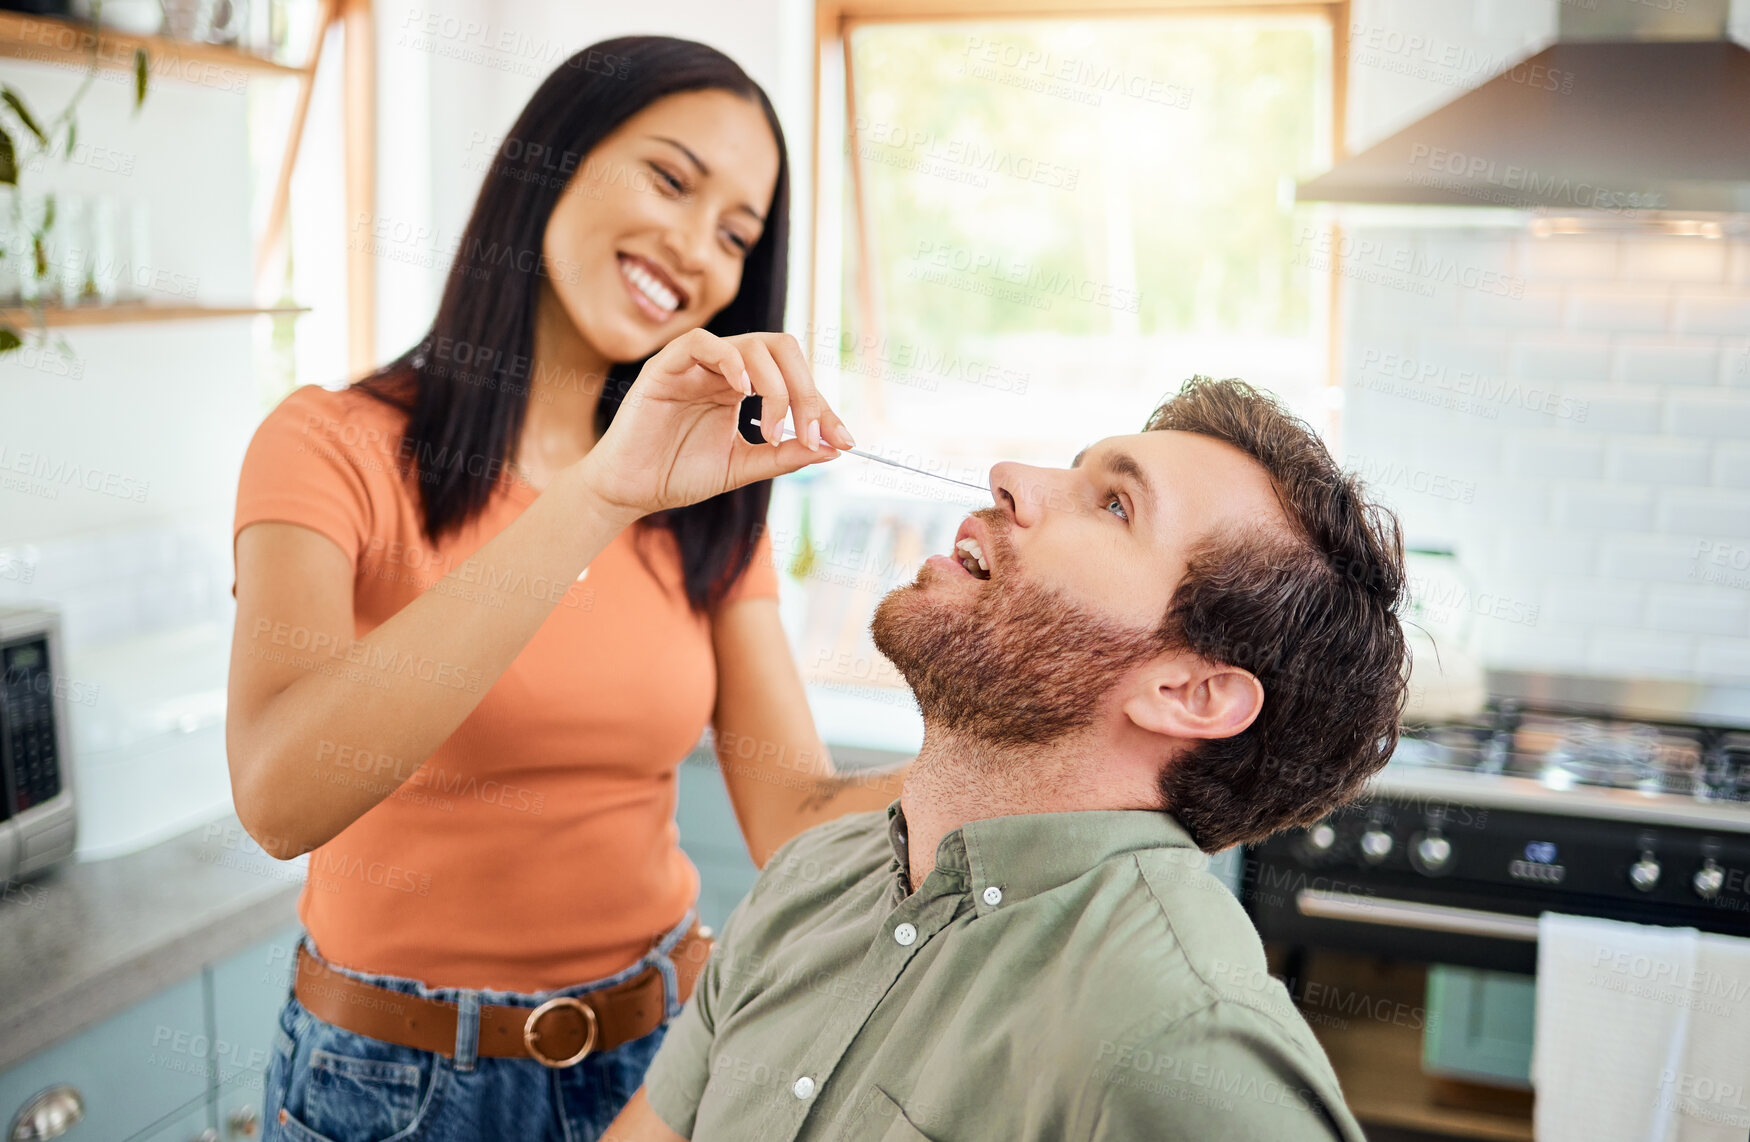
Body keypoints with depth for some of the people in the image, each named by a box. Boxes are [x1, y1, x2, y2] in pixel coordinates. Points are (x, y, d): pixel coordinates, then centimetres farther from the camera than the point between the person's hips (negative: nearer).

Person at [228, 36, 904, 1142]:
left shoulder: (707, 504, 2)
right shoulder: (337, 443, -12)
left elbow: (795, 820, -8)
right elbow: (280, 798, -30)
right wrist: (599, 499, -36)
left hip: (660, 1047, 4)